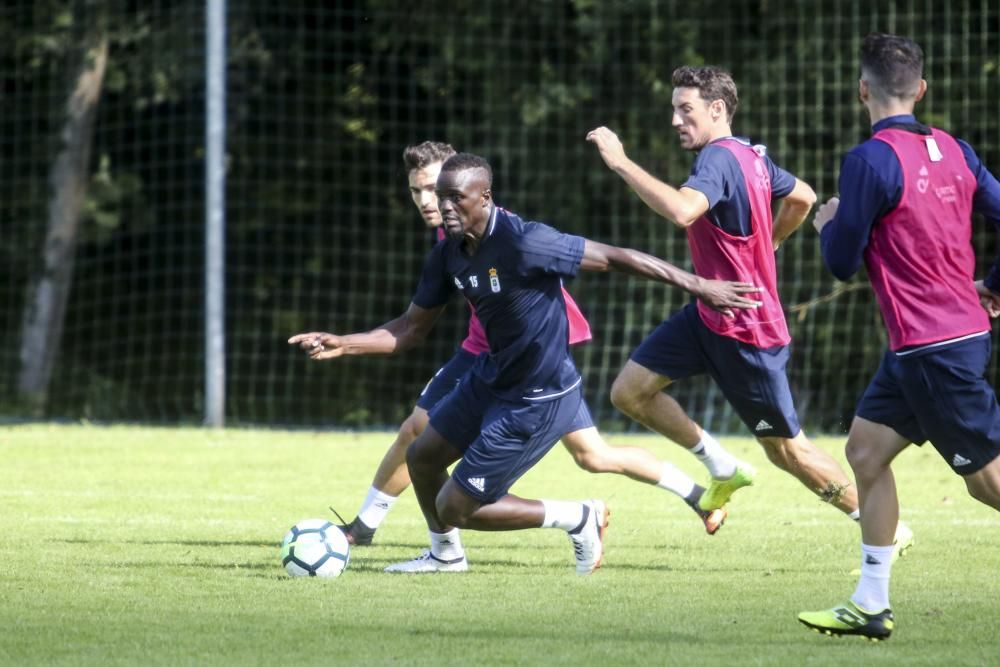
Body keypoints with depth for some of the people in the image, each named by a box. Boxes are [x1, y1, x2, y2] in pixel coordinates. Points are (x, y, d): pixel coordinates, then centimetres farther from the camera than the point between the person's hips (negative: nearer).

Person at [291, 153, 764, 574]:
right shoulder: (448, 254, -4)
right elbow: (410, 330, 7)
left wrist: (698, 286, -22)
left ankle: (578, 519, 9)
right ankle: (445, 554, 45)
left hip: (538, 401, -8)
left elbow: (614, 257, -24)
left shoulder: (524, 243, -29)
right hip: (492, 379, 8)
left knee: (454, 507, -4)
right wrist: (341, 345, -6)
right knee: (421, 456, 20)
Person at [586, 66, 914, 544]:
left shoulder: (719, 159, -23)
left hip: (746, 333, -9)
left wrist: (620, 162, -37)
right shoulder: (752, 155, 5)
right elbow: (803, 198, 21)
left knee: (786, 449, 2)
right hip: (709, 316, 9)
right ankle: (724, 468, 17)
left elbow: (681, 210, -43)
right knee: (629, 391, 2)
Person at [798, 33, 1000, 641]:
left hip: (933, 349, -9)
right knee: (867, 449, 13)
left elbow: (843, 262, -11)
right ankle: (871, 606, 15)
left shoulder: (871, 161, -16)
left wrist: (828, 225, 11)